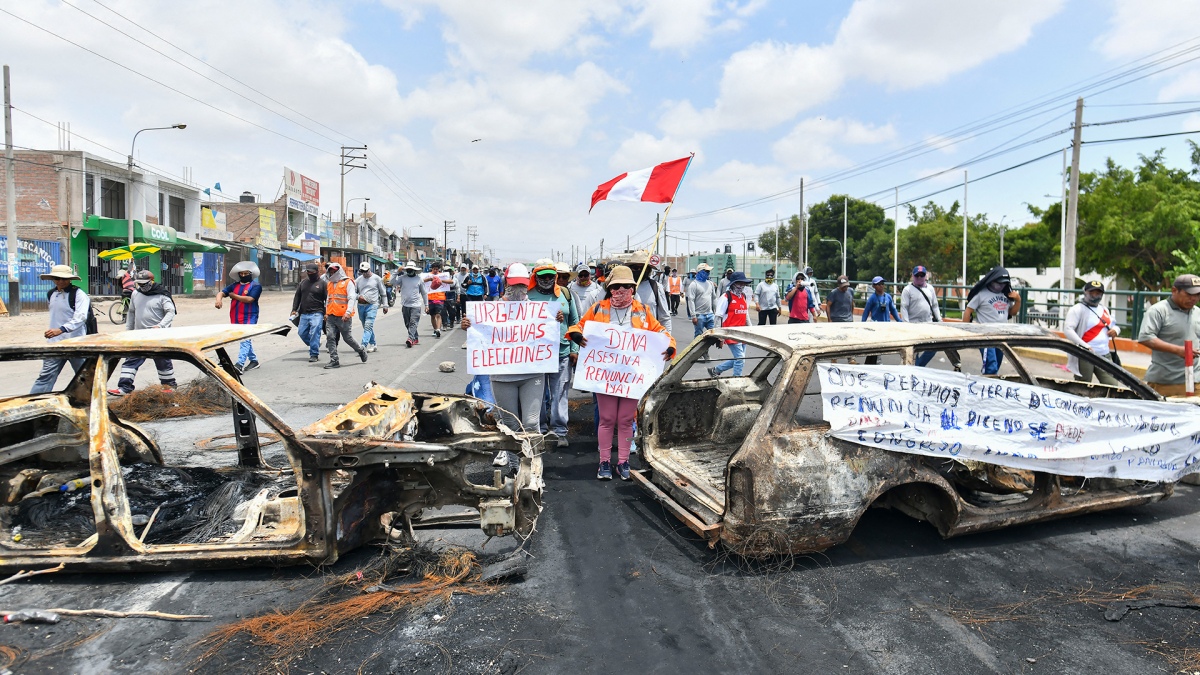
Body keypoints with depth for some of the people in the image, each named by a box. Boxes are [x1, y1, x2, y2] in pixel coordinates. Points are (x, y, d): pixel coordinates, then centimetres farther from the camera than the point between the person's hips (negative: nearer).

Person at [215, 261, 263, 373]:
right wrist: (219, 299, -18)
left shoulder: (256, 286, -3)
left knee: (245, 340, -15)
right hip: (236, 319, 7)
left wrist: (234, 296, -5)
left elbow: (249, 299, -17)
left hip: (249, 318, -7)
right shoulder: (234, 285, 15)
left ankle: (240, 364, -23)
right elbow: (221, 293, 6)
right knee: (245, 340, 15)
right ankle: (253, 360, 29)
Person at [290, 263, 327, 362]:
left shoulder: (322, 283, -1)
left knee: (314, 333, -12)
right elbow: (297, 296, 18)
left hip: (316, 314, -6)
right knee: (302, 332, 7)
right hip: (304, 314, 6)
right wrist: (294, 309, 9)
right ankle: (315, 345, 28)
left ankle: (314, 354, -4)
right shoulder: (303, 282, 14)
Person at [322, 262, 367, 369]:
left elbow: (352, 298, -11)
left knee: (348, 338, 2)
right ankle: (334, 361, -1)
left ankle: (361, 350, 28)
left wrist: (348, 312, -21)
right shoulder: (329, 284, 17)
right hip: (331, 317, 6)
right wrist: (326, 313, 22)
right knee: (330, 337, -4)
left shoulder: (348, 283, -3)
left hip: (343, 317, -6)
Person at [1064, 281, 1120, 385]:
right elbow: (1067, 329, -17)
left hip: (1104, 356, 7)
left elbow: (1111, 325, 30)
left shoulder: (1104, 309, 17)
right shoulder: (1078, 309, -7)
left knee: (1112, 387, 0)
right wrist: (1084, 346, -27)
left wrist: (1115, 330, 4)